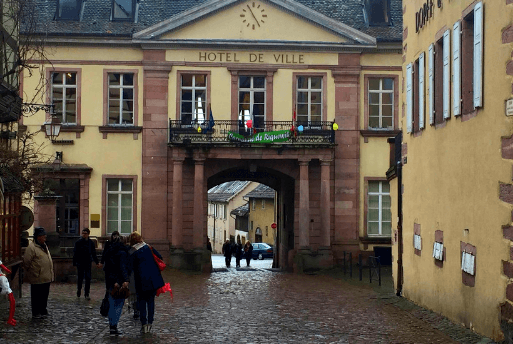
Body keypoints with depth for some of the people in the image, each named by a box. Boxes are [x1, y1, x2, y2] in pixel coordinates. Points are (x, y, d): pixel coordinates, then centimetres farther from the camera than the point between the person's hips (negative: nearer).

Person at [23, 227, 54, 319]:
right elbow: (26, 262, -13)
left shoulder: (44, 246, 15)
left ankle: (43, 311, 25)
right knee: (36, 296, 1)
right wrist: (32, 273, -8)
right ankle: (36, 313, 9)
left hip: (46, 277, 8)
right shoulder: (31, 247, -14)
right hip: (37, 278, -8)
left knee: (44, 295, 14)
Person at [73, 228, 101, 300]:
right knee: (80, 278, 4)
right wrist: (74, 263, -8)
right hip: (80, 263, -2)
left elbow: (93, 254, 11)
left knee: (88, 278, -2)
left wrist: (97, 262, 5)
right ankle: (79, 290, 29)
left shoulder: (91, 242, 4)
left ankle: (86, 294, 3)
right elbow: (75, 253, -3)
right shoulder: (78, 242, -4)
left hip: (88, 263, 2)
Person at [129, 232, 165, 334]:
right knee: (151, 300, 13)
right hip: (154, 279, 3)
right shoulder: (149, 248, 0)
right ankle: (150, 323, 12)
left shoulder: (132, 253, -7)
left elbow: (133, 267, -5)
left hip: (141, 280, -3)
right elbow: (159, 257, 5)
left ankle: (144, 323, -1)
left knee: (141, 301, 8)